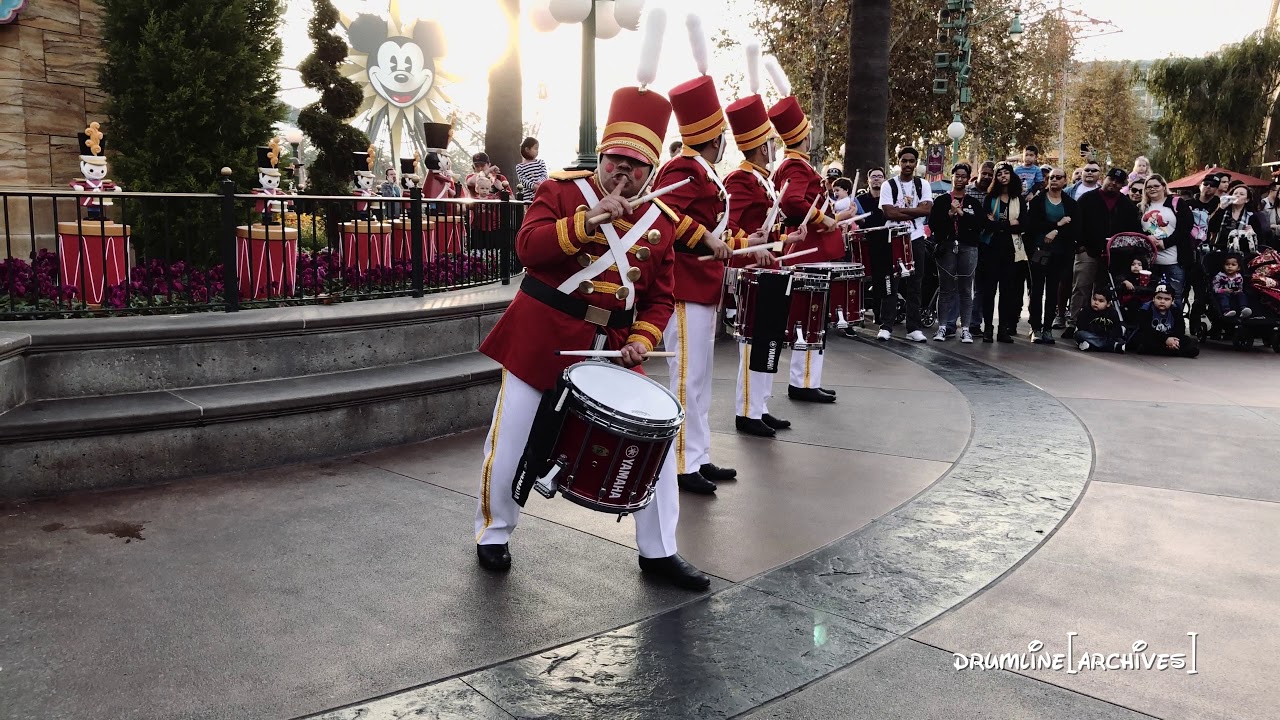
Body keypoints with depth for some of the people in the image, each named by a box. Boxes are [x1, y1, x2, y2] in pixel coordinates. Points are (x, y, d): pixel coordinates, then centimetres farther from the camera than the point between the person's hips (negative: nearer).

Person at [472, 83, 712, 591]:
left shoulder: (661, 220, 5)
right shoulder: (563, 189, -4)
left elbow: (660, 297, 7)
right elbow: (528, 247, -18)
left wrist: (643, 340, -10)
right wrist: (589, 218, -27)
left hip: (612, 347, 3)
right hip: (542, 336, -3)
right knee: (510, 441, 5)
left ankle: (659, 552, 16)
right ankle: (493, 533, 31)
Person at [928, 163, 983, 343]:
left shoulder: (974, 203, 12)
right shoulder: (941, 200, 10)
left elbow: (979, 225, -2)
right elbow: (933, 224, -1)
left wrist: (961, 213, -8)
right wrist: (950, 213, -12)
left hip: (968, 248, 1)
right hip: (946, 247, -1)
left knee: (965, 289, 0)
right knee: (946, 289, 0)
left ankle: (965, 328, 3)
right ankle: (943, 327, 6)